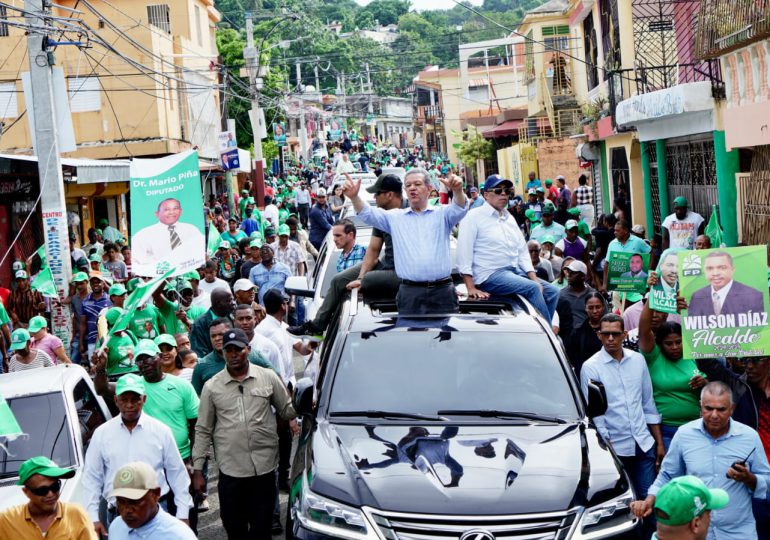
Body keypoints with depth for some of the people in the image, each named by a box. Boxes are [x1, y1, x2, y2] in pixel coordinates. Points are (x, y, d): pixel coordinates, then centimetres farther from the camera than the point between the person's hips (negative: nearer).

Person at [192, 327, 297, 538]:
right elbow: (203, 431, 5)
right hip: (230, 470, 0)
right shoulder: (212, 386, 3)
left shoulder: (268, 377, 3)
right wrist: (197, 470, 3)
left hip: (265, 467, 0)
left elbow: (286, 410, 13)